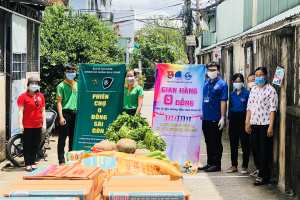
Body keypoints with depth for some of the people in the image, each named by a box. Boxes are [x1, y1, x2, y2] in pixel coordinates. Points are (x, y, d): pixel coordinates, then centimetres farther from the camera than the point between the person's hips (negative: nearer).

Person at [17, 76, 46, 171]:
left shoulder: (41, 96, 12)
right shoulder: (23, 96, -2)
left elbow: (43, 111, 15)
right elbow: (20, 111, -6)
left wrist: (44, 123, 10)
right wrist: (20, 124, -13)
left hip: (37, 125, 5)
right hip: (27, 125, -5)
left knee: (35, 145, 9)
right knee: (27, 145, 1)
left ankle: (33, 163, 20)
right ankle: (27, 165, 6)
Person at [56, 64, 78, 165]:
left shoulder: (77, 85, 14)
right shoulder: (61, 85, -1)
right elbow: (59, 102, -6)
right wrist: (61, 117, -14)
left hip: (75, 113, 5)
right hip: (65, 112, -5)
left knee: (73, 137, 11)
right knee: (62, 137, -2)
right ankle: (61, 160, 2)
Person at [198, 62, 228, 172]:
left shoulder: (222, 84, -7)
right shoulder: (206, 84, 13)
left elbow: (223, 101, -12)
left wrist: (222, 117, -18)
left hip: (216, 119, -7)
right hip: (205, 118, 7)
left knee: (216, 142, 2)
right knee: (208, 142, 14)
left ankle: (217, 164, 9)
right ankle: (210, 163, 23)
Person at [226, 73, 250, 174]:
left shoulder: (247, 93, -4)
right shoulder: (232, 94, 12)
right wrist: (228, 123, 13)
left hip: (243, 119, -5)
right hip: (233, 119, 5)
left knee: (245, 144, 1)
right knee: (233, 143, 9)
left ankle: (245, 166, 9)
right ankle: (234, 165, 18)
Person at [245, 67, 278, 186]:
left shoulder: (270, 90, -5)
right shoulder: (253, 90, 13)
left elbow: (273, 109, -9)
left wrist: (271, 126, -15)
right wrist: (247, 122, 6)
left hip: (265, 124, -6)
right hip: (254, 124, 6)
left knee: (265, 151, -2)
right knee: (257, 150, 10)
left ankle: (261, 176, 2)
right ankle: (266, 173, 22)